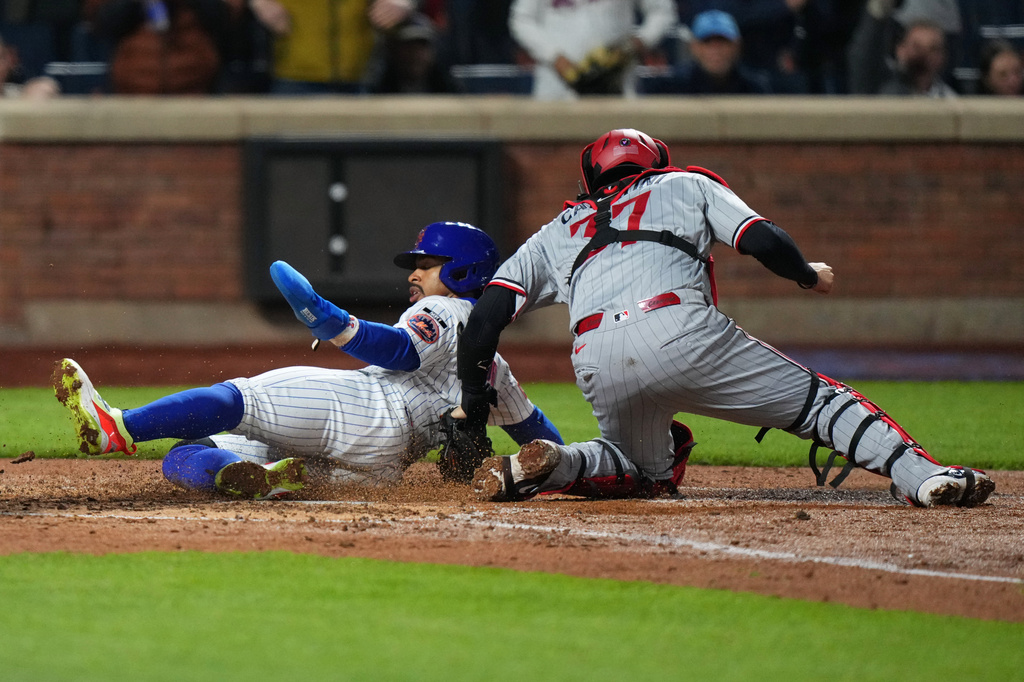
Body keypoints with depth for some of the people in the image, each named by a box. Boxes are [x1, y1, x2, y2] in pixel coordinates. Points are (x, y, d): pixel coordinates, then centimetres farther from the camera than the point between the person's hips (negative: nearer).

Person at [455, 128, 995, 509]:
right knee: (817, 401, 3)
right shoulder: (686, 185, 28)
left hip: (596, 365, 3)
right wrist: (809, 276, 32)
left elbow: (487, 313, 20)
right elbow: (763, 241, 13)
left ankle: (549, 466, 2)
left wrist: (472, 401, 26)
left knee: (651, 474, 28)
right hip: (681, 332, -3)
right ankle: (924, 477, -18)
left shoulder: (558, 231, 33)